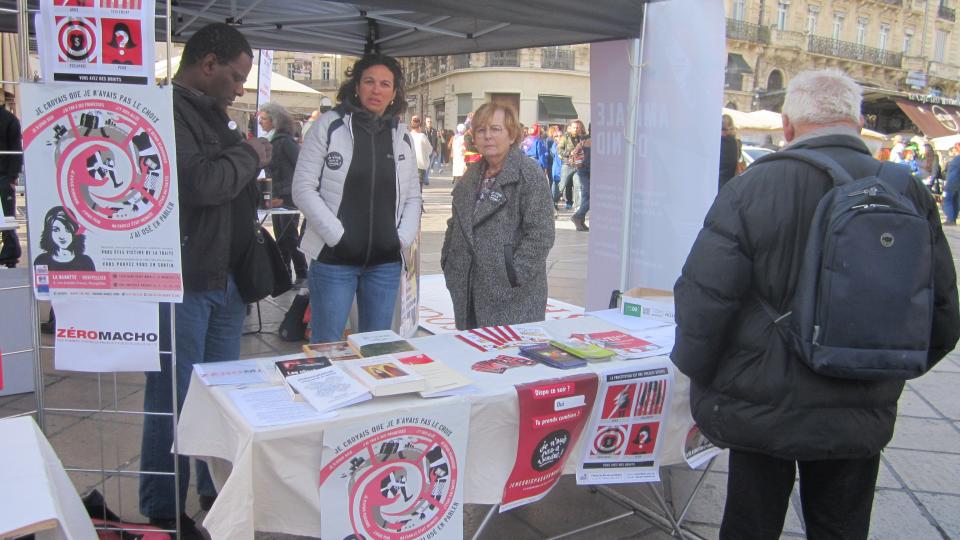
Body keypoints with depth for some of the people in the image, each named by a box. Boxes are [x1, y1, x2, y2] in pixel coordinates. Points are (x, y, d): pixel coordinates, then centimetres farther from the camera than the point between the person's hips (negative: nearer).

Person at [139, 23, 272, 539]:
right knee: (174, 398, 3)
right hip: (183, 284, -9)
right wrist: (248, 155, -12)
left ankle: (218, 490, 34)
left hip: (225, 279, 9)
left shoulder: (212, 113, 15)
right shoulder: (166, 113, -16)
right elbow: (198, 183, -28)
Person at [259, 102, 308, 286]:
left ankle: (302, 274, 4)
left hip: (288, 197, -8)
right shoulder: (271, 140, 12)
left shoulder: (285, 141, -13)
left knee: (290, 237, -4)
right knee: (280, 239, 11)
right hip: (277, 198, 8)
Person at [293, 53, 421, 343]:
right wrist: (337, 235, -13)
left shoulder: (402, 136, 10)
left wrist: (403, 239, -1)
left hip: (386, 261, 4)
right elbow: (303, 188, -7)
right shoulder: (329, 126, -3)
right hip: (334, 258, -4)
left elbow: (412, 197, 14)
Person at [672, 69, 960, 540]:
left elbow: (703, 298, -18)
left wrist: (699, 378, -2)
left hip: (762, 408, -3)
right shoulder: (910, 193, -4)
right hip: (862, 417, 4)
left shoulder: (750, 188, -16)